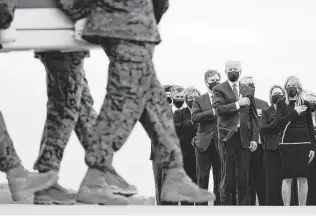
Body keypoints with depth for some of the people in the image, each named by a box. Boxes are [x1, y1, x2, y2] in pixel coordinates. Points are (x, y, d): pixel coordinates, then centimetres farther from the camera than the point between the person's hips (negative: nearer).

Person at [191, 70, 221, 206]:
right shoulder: (199, 101, 10)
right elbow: (194, 118, -6)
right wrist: (212, 112, -13)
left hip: (220, 142, 1)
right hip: (204, 142, -1)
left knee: (220, 176, 2)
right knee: (202, 176, 1)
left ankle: (218, 203, 7)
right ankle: (202, 203, 5)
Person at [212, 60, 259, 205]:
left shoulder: (249, 91, 14)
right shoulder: (219, 89, 5)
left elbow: (254, 116, 12)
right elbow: (218, 109, -11)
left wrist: (255, 138, 4)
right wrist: (237, 104, -14)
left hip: (244, 137, 2)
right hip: (227, 136, -2)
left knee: (244, 175, 0)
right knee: (227, 175, -1)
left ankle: (244, 206, 3)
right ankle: (226, 204, 3)